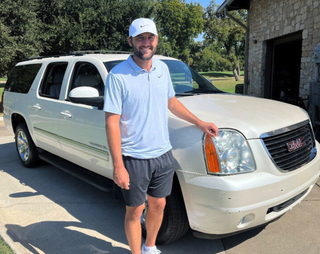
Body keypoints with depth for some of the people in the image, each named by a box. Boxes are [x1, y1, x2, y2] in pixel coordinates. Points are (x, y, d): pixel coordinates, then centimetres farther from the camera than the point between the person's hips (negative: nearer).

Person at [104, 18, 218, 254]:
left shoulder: (162, 68, 4)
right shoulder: (118, 75, -15)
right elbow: (112, 123, -16)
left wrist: (200, 123, 14)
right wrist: (118, 166, -20)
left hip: (163, 154, 6)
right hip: (134, 158, -5)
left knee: (158, 205, 19)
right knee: (135, 210, 10)